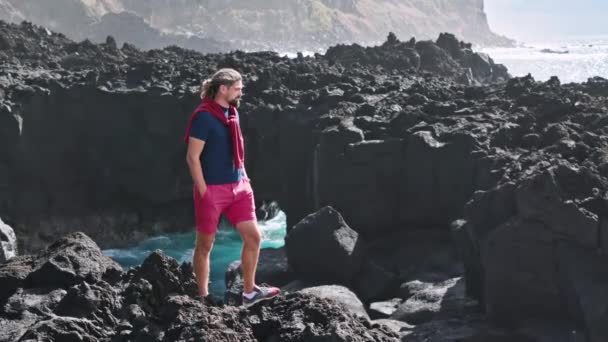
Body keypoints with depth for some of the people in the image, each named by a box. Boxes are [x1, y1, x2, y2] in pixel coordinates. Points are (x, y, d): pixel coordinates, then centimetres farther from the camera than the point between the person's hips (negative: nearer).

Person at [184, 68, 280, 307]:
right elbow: (192, 157, -15)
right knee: (205, 245, 6)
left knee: (253, 237, 4)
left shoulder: (232, 113, 9)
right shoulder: (204, 116, -14)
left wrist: (244, 178, 13)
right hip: (212, 190, -7)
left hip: (238, 187, 7)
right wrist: (203, 192, -16)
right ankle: (203, 297, 18)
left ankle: (249, 291, 17)